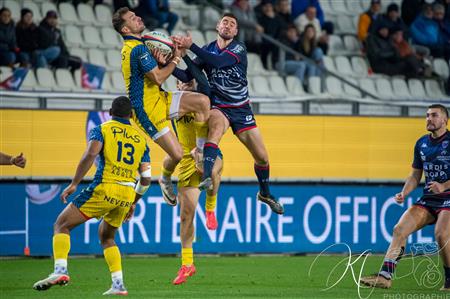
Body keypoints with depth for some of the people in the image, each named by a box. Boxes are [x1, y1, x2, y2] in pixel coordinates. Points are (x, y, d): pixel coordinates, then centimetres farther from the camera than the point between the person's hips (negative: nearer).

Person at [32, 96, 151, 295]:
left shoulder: (101, 130, 6)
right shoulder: (141, 139, 18)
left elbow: (91, 154, -14)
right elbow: (146, 178, 14)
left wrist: (73, 184, -12)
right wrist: (133, 203, 27)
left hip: (104, 189, -5)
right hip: (127, 194, 5)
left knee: (61, 225, 3)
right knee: (106, 238, 25)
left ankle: (60, 270, -18)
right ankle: (118, 285, 12)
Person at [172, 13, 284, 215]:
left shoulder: (239, 49, -9)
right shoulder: (207, 50, 1)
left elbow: (218, 61, -28)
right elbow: (188, 76, -4)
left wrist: (191, 46, -35)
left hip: (242, 109, 1)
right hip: (219, 107, -1)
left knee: (262, 157, 5)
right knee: (217, 125, -38)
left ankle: (265, 193, 34)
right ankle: (206, 177, -54)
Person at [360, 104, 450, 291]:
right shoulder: (421, 143, 12)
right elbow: (415, 175, 19)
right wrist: (404, 193, 3)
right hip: (427, 199, 6)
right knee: (399, 229, -9)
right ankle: (385, 277, -12)